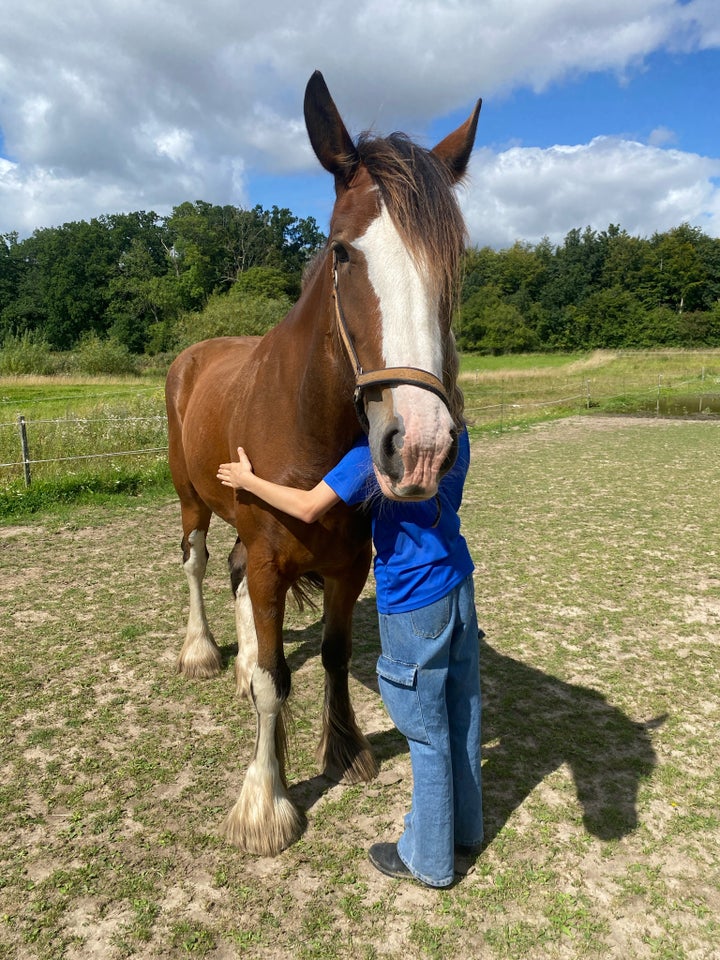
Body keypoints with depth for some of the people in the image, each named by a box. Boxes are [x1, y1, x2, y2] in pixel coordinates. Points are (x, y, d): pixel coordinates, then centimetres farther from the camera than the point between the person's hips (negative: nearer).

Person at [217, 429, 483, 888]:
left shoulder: (376, 449, -22)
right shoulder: (455, 435, -1)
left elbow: (308, 508, -19)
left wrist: (248, 481, -4)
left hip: (413, 602, -7)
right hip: (459, 586, 8)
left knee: (427, 732, 8)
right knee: (463, 714, 20)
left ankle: (429, 859, 28)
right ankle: (465, 828, 42)